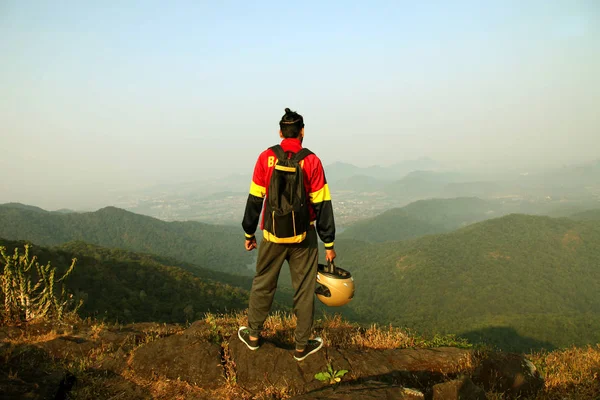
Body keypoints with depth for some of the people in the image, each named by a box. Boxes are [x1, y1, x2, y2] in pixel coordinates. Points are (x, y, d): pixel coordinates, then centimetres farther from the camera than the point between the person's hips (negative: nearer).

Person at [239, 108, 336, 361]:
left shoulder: (266, 158, -4)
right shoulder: (311, 162, -8)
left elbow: (255, 199, -1)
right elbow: (322, 205, -7)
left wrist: (249, 233, 11)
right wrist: (329, 244, -1)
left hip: (272, 235, 2)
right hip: (303, 238, -1)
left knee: (263, 285, 18)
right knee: (304, 291, 11)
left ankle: (253, 335, 33)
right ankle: (302, 345, 21)